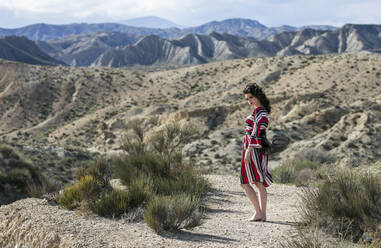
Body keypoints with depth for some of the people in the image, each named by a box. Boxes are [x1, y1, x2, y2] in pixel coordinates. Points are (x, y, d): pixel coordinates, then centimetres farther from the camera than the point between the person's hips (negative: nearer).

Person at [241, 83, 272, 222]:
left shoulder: (258, 111, -14)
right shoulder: (263, 111, 16)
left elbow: (256, 132, -21)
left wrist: (248, 151, -23)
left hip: (253, 148, -10)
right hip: (261, 149, 10)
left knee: (245, 182, -4)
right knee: (260, 183, 9)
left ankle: (258, 212, -6)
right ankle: (263, 214, 10)